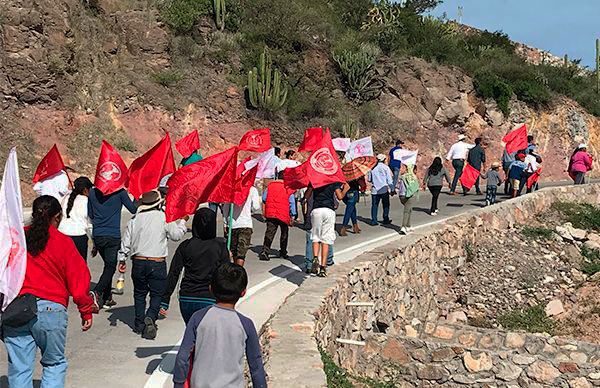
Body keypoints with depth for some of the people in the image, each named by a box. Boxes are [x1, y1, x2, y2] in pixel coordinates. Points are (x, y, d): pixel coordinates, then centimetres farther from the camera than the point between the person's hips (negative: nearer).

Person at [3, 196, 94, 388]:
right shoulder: (63, 243, -3)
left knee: (19, 368, 9)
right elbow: (78, 280, -1)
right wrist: (86, 312, 10)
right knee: (54, 364, 15)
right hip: (50, 309, -2)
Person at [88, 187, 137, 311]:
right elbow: (133, 210, 1)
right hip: (113, 236, -5)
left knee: (109, 265, 18)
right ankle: (97, 292, -22)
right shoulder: (120, 192, -8)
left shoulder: (92, 192, 5)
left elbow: (90, 215, 14)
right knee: (110, 267, -1)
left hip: (97, 235, 5)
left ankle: (107, 298, 18)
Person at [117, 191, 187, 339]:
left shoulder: (135, 220, 3)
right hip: (157, 263, -3)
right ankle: (150, 317, -16)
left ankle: (139, 323, 17)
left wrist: (122, 260, 15)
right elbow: (176, 235, 3)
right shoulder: (164, 218, -7)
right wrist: (182, 222, 20)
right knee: (157, 293, 7)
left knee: (140, 293, 18)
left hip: (138, 261, 3)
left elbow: (126, 242, 6)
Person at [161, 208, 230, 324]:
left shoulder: (185, 246, 1)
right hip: (209, 299, -3)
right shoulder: (220, 246, -4)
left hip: (186, 299, 3)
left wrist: (164, 302, 3)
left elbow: (173, 275, 0)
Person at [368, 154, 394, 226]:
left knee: (374, 205, 5)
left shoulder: (372, 168, 3)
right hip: (384, 189, -2)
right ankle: (386, 220, 11)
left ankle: (373, 221, 0)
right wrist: (392, 189, 2)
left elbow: (369, 179, 9)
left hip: (374, 189, 2)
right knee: (386, 205, 10)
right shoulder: (386, 167, -4)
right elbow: (389, 180, -5)